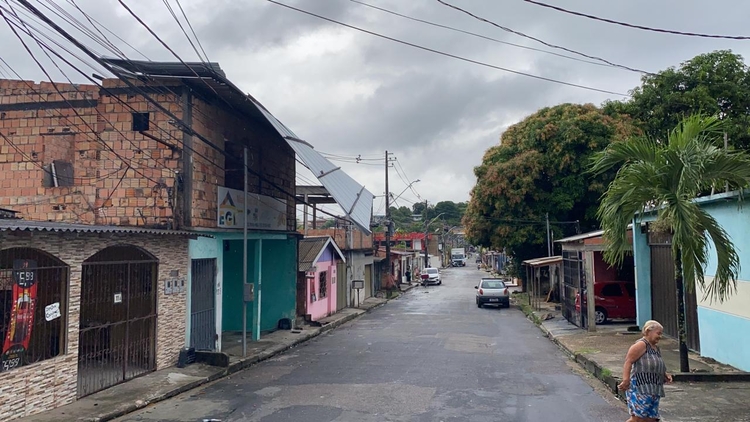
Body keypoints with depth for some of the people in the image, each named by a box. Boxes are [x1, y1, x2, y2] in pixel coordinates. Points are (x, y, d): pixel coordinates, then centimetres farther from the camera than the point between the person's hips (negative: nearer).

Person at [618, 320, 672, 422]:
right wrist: (626, 380, -26)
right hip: (640, 389, -9)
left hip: (654, 391, 9)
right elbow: (628, 362, -16)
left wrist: (665, 375, 14)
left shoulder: (656, 348, 20)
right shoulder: (641, 345, -8)